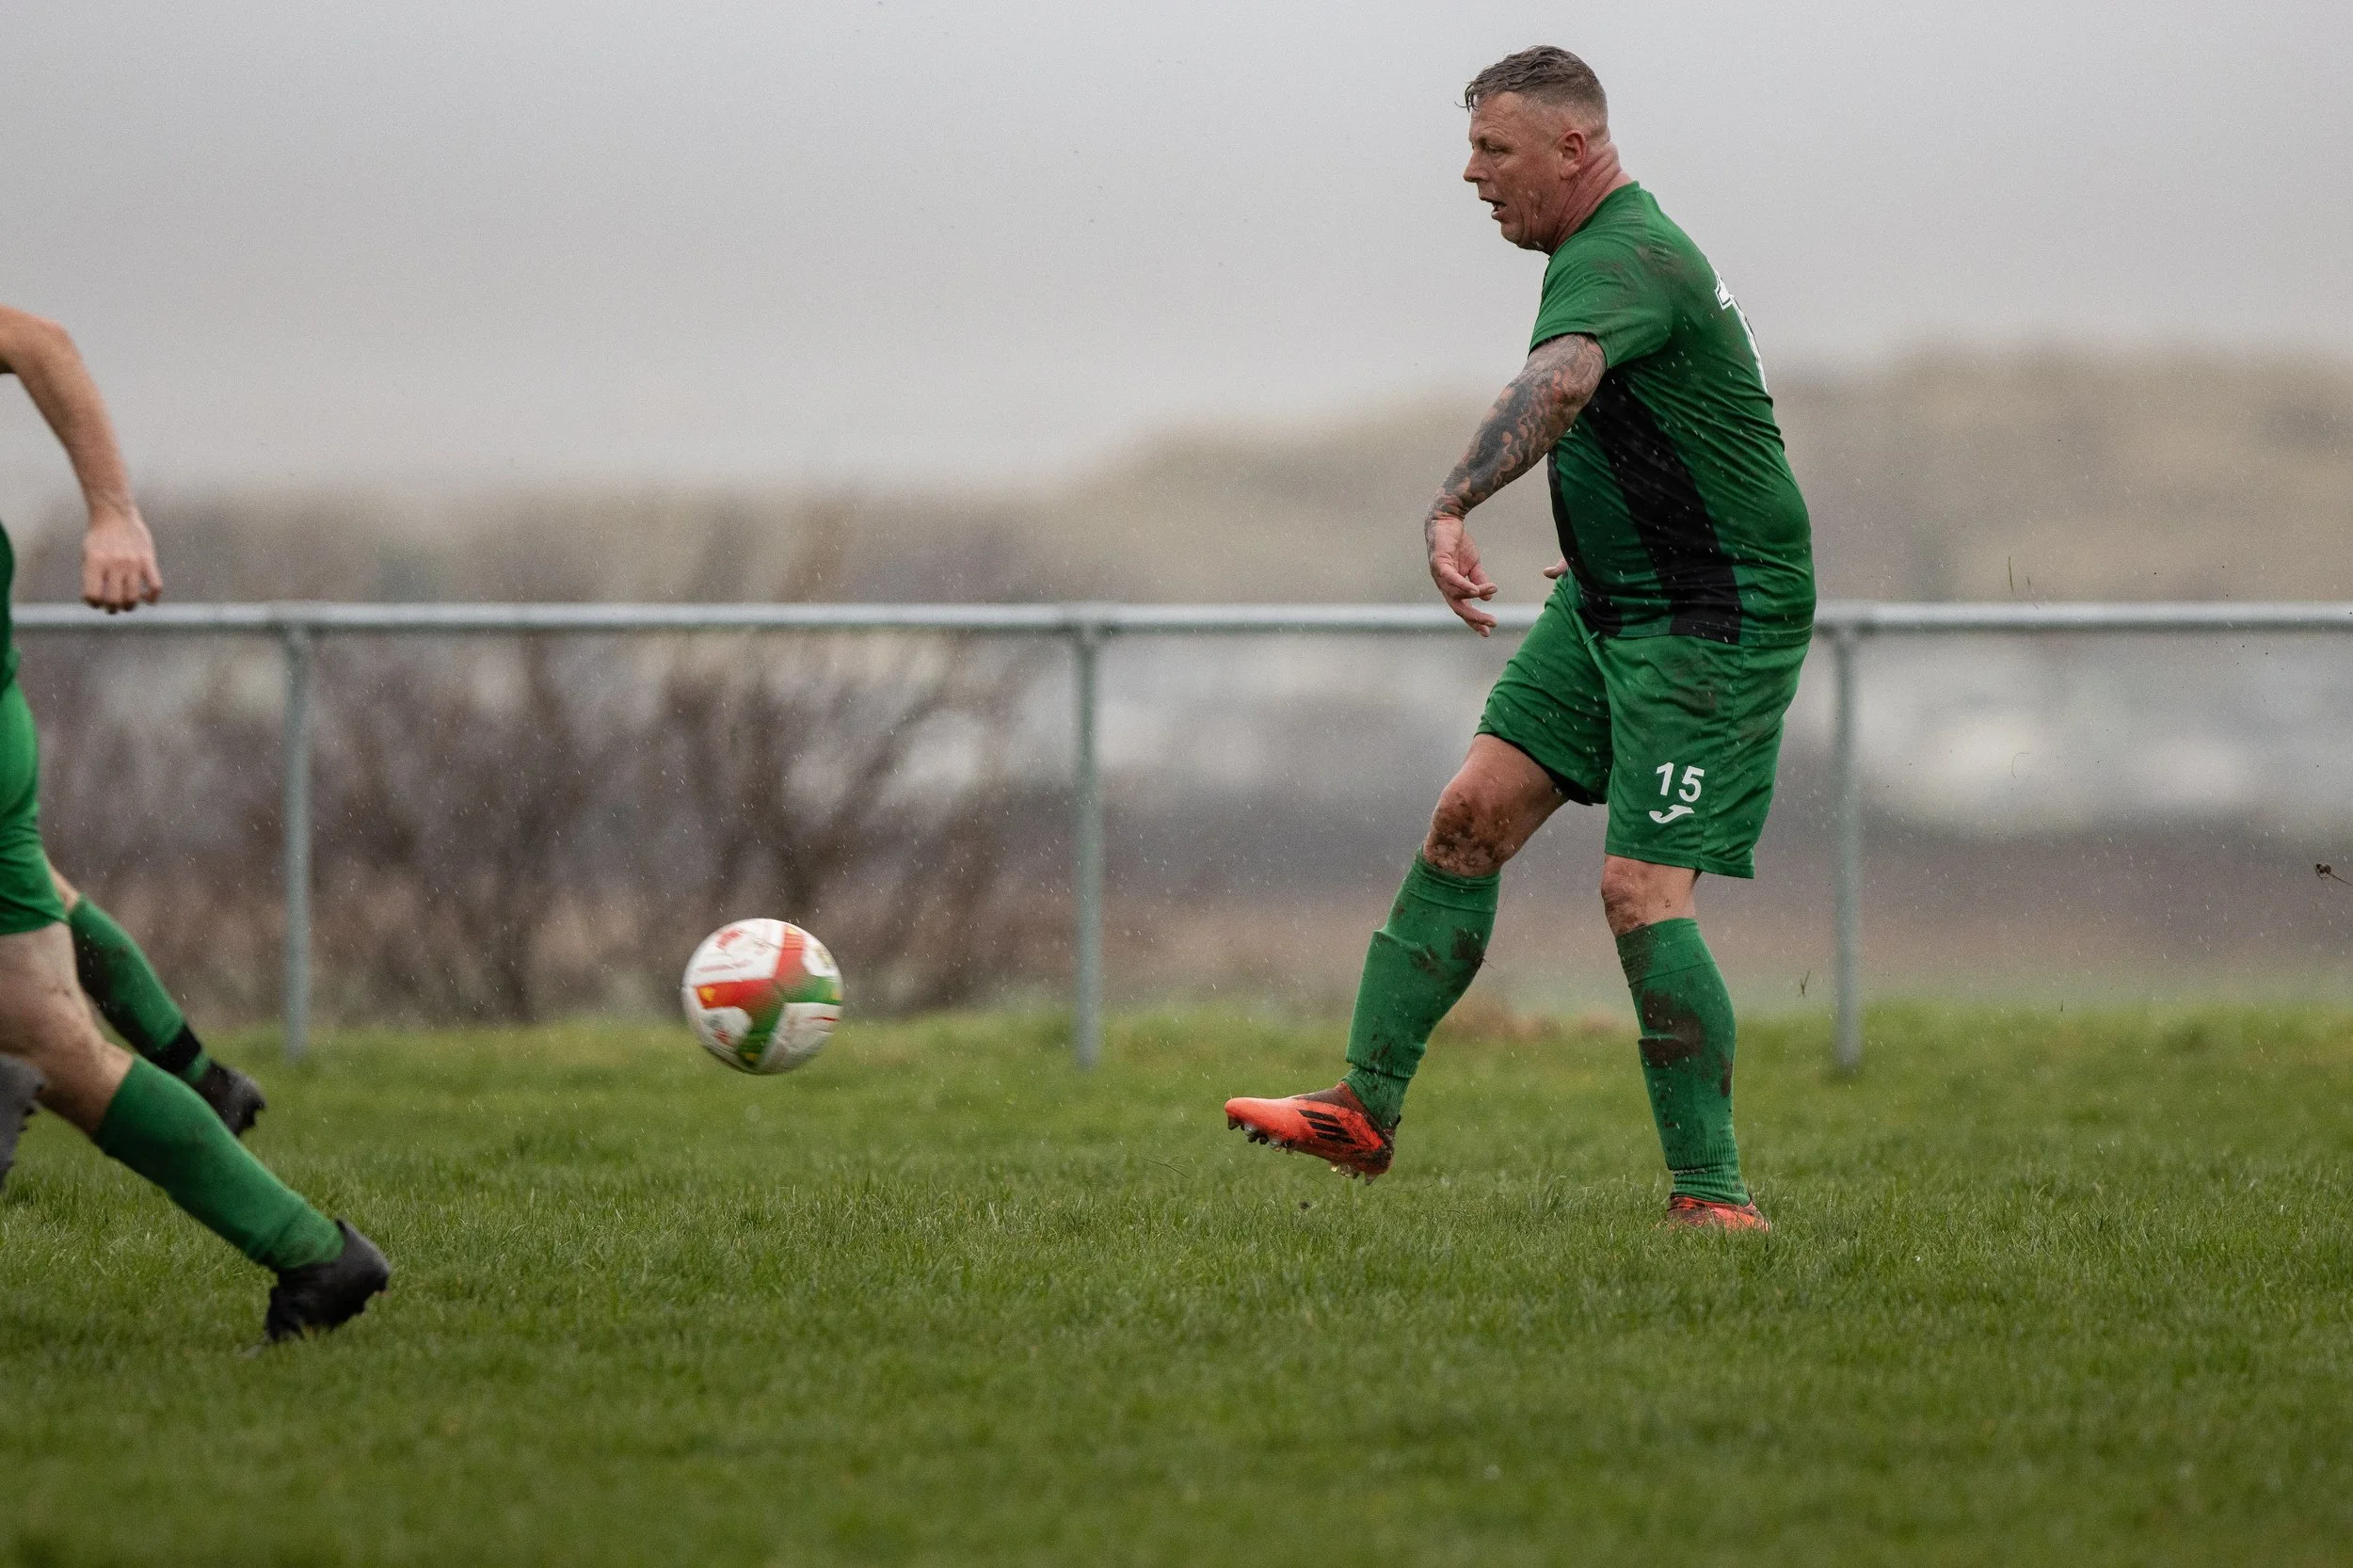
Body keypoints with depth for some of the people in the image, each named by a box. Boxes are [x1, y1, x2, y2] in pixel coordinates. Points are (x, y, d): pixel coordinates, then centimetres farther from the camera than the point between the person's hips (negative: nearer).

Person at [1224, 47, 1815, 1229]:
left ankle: (1712, 1198, -8)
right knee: (1471, 817, 1)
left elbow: (1558, 383, -44)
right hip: (1607, 603, 10)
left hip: (1714, 622, -10)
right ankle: (1367, 1107, 2)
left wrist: (1449, 508, -58)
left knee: (1641, 895, -14)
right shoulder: (1614, 247, 11)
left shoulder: (1619, 260, -22)